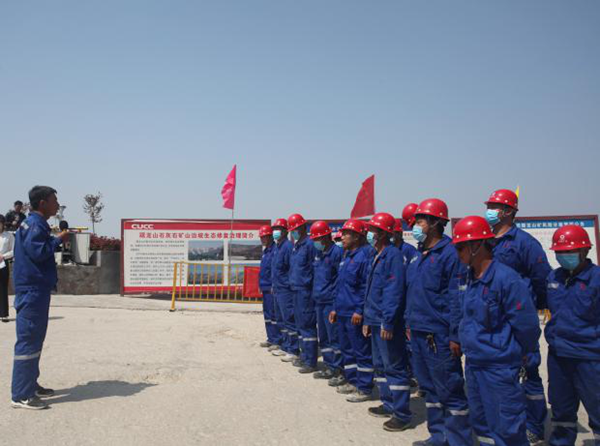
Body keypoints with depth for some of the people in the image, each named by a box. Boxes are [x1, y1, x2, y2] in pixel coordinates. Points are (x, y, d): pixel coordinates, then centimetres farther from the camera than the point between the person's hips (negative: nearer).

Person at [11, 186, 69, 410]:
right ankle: (21, 395, -4)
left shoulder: (36, 224, 16)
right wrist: (58, 239, -13)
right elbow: (38, 251, -24)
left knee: (35, 340, 17)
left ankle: (31, 385, 27)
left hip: (37, 290, 11)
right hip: (32, 291, -11)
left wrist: (57, 239, 8)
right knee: (28, 341, -8)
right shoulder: (34, 225, -14)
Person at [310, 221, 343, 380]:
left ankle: (336, 367, 7)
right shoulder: (319, 253, 14)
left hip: (331, 301, -9)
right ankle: (329, 365, 24)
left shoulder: (336, 252, -12)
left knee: (333, 337, -2)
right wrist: (316, 294, 16)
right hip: (319, 301, 9)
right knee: (323, 337, 14)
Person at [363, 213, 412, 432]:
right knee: (380, 365, 18)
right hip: (375, 321, 10)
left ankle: (401, 415, 5)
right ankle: (388, 404, 31)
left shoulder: (393, 255, -15)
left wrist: (388, 322, -23)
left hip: (388, 323, -10)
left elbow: (394, 291, -21)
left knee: (394, 367, -3)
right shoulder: (377, 257, 15)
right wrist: (367, 320, 19)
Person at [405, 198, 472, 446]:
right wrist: (410, 323, 18)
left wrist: (455, 336, -18)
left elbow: (456, 298, -17)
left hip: (438, 335, -9)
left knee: (449, 389, 0)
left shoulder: (449, 254, -14)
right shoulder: (419, 255, 13)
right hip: (418, 332, 9)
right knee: (429, 386, 17)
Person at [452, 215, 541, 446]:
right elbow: (459, 313, 19)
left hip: (499, 366, -8)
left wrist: (518, 352, -3)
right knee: (480, 421, 20)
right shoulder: (468, 278, 5)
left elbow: (526, 324, -16)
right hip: (473, 364, 8)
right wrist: (463, 340, 17)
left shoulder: (506, 279, -20)